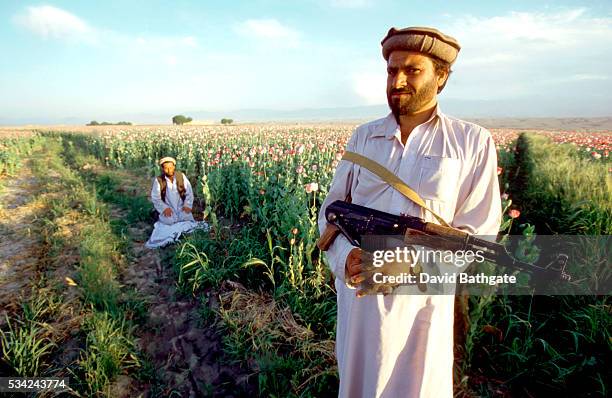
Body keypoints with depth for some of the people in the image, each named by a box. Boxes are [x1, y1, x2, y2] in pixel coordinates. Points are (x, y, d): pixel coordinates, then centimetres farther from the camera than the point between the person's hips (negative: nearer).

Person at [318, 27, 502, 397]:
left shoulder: (474, 143, -5)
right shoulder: (363, 137, 3)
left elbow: (478, 231, -7)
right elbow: (333, 207, 5)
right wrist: (345, 257, -15)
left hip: (422, 298, -2)